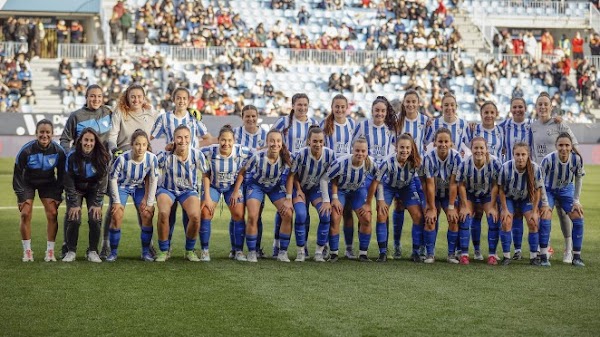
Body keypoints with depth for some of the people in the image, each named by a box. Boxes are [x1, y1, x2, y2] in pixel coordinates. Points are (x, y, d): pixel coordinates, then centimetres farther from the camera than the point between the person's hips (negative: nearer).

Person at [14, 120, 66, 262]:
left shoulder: (59, 151, -20)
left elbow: (61, 175, -5)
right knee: (25, 214, -14)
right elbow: (17, 174, -15)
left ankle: (50, 251, -1)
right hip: (27, 183, -1)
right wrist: (21, 196, -16)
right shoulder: (26, 150, -26)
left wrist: (58, 196, -9)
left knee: (52, 214, -11)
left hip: (48, 183, 2)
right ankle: (27, 251, -2)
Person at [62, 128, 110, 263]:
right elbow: (69, 182, -13)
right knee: (74, 219, -16)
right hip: (76, 190, 0)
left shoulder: (102, 158, -17)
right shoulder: (72, 156, -19)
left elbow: (102, 182, -12)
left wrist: (97, 204, -16)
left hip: (93, 190, 0)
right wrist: (74, 204, -16)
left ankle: (92, 251, -1)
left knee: (95, 219, -16)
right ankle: (71, 251, -1)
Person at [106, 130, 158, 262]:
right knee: (117, 215, -16)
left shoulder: (152, 158, -26)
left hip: (139, 187, 2)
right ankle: (113, 252, -3)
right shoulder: (122, 159, -32)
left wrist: (149, 203, -11)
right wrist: (116, 201, -16)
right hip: (122, 186, -2)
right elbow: (113, 179, -17)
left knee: (147, 214, -12)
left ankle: (146, 251, 2)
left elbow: (153, 180, -12)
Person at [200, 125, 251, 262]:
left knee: (239, 214, -12)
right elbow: (206, 175, -14)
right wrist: (207, 197, -16)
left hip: (233, 186, 1)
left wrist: (237, 191, -9)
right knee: (205, 212, -16)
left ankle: (238, 250, 2)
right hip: (213, 185, -1)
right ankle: (204, 250, -4)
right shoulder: (208, 152, -25)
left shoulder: (242, 152, -23)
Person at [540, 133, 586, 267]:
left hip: (566, 190, 3)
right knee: (545, 217, -20)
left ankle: (576, 256, 5)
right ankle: (544, 257, -12)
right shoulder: (548, 159, -31)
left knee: (578, 217, -7)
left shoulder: (577, 159, -22)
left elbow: (578, 179, -3)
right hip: (548, 190, -3)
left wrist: (576, 201, -2)